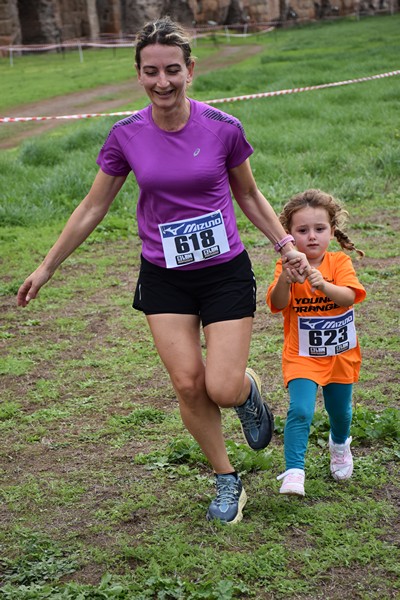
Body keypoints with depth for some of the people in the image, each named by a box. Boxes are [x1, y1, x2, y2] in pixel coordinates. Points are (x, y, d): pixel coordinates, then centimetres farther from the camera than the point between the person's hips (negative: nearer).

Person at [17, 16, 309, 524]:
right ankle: (227, 482, 19)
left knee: (224, 390, -8)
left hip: (225, 273, -1)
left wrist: (285, 244, -1)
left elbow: (248, 196, 6)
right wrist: (47, 267, 7)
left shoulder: (223, 129, -10)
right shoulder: (126, 136, -7)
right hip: (164, 278, 2)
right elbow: (92, 208, 4)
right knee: (188, 385, -3)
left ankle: (249, 388, 31)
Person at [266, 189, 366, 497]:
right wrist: (284, 281, -46)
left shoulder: (340, 262, -11)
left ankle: (340, 445, 53)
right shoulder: (287, 266, -13)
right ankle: (294, 472, -14)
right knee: (300, 410, -21)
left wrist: (323, 285, -46)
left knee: (339, 409, 21)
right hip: (302, 356, -2)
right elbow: (277, 304, -26)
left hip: (341, 354, 2)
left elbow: (349, 297, -26)